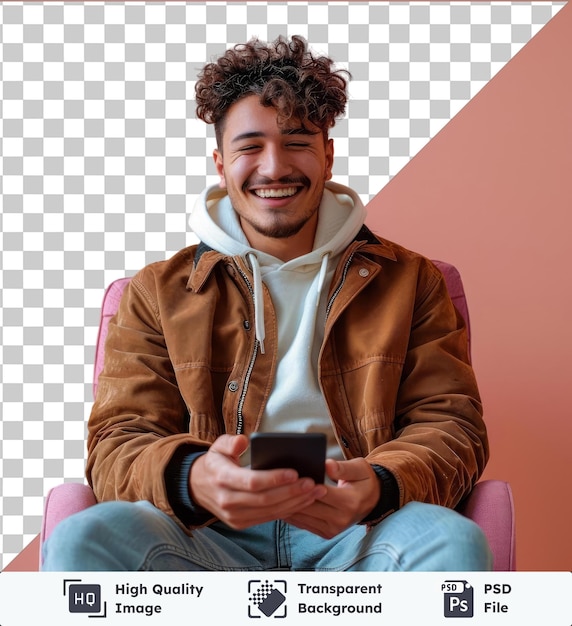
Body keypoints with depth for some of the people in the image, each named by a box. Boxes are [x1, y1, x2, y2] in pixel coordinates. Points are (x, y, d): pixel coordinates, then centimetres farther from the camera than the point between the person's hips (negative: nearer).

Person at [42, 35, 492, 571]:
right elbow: (117, 442, 5)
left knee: (453, 539, -32)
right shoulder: (158, 293, 15)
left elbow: (453, 426, 8)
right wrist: (194, 480, -21)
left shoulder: (410, 281, 16)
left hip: (354, 537, 0)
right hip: (210, 539, 0)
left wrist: (379, 485, -18)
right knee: (81, 540, -30)